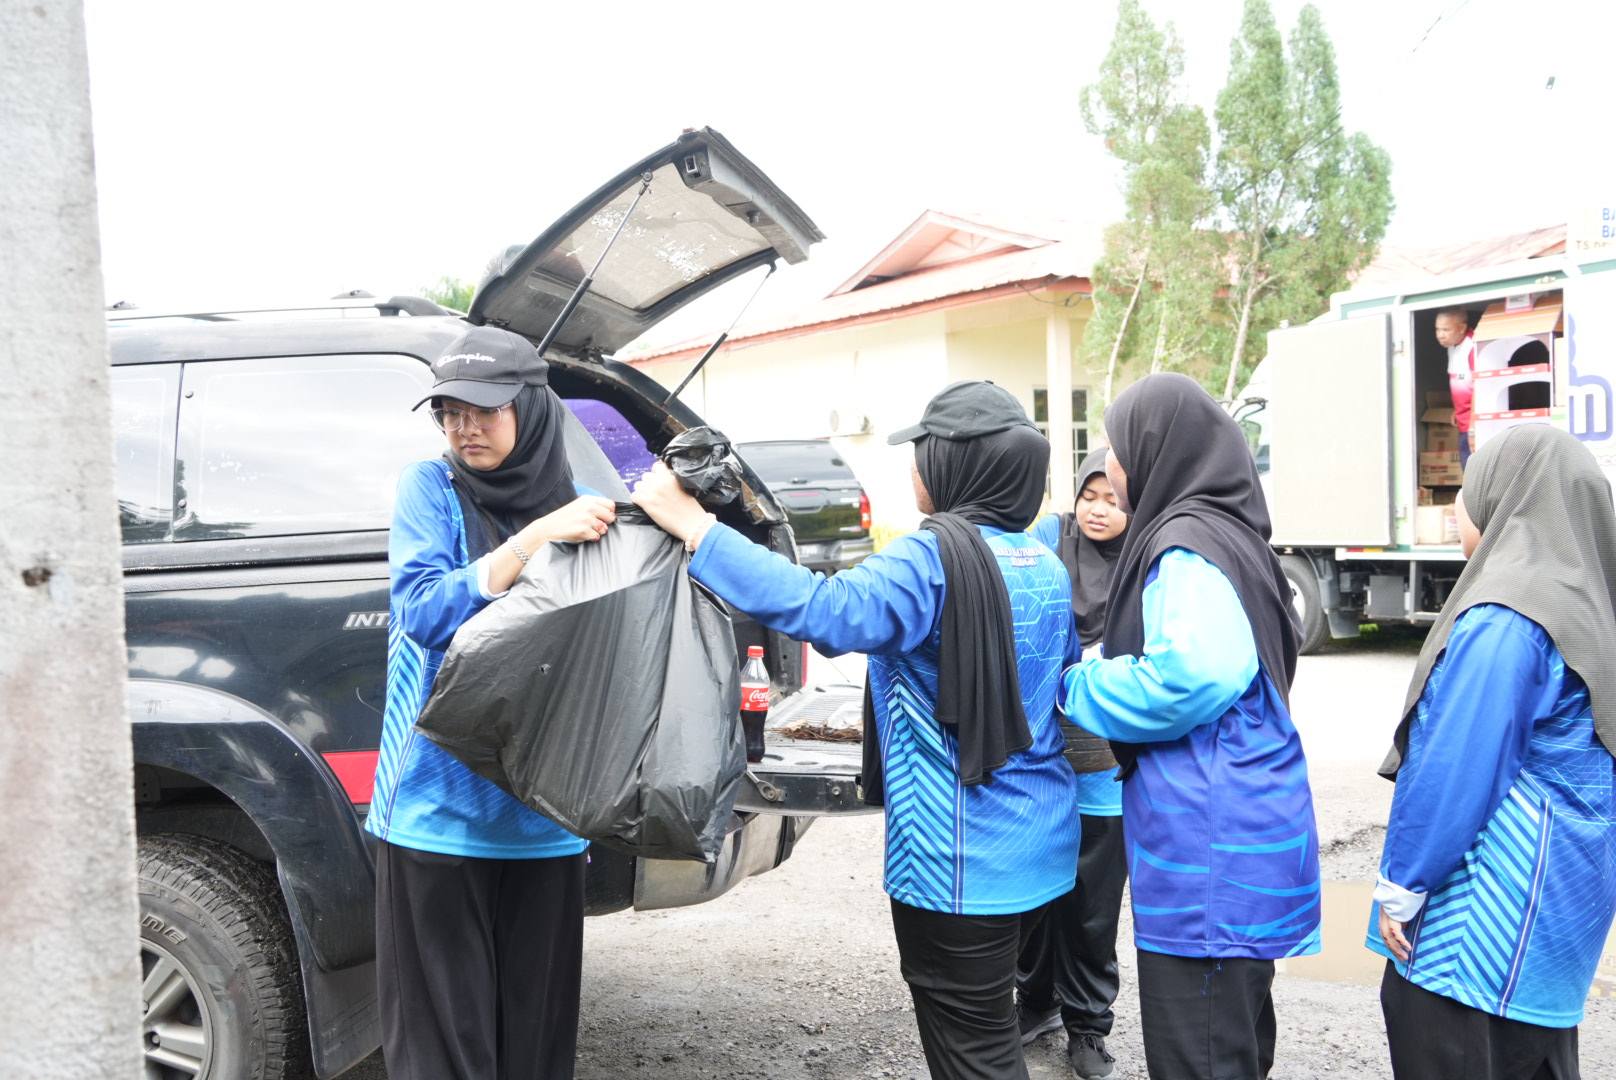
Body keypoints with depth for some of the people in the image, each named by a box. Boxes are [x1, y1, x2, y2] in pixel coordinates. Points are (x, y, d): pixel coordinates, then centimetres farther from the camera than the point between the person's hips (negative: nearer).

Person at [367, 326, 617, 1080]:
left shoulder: (578, 510, 6)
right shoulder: (429, 488, -1)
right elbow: (424, 609, -14)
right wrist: (536, 537, -21)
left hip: (544, 812, 3)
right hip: (441, 808, -2)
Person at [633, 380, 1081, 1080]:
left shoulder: (935, 557, -18)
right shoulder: (1046, 567, 8)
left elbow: (826, 611, -33)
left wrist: (693, 527, -30)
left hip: (964, 861, -8)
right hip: (1041, 847, 9)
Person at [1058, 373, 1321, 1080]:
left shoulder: (1186, 548, -17)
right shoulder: (1228, 534, 13)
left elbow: (1190, 677, -29)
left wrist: (1077, 687, -13)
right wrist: (1108, 670, 13)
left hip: (1210, 845, -10)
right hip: (1243, 826, 10)